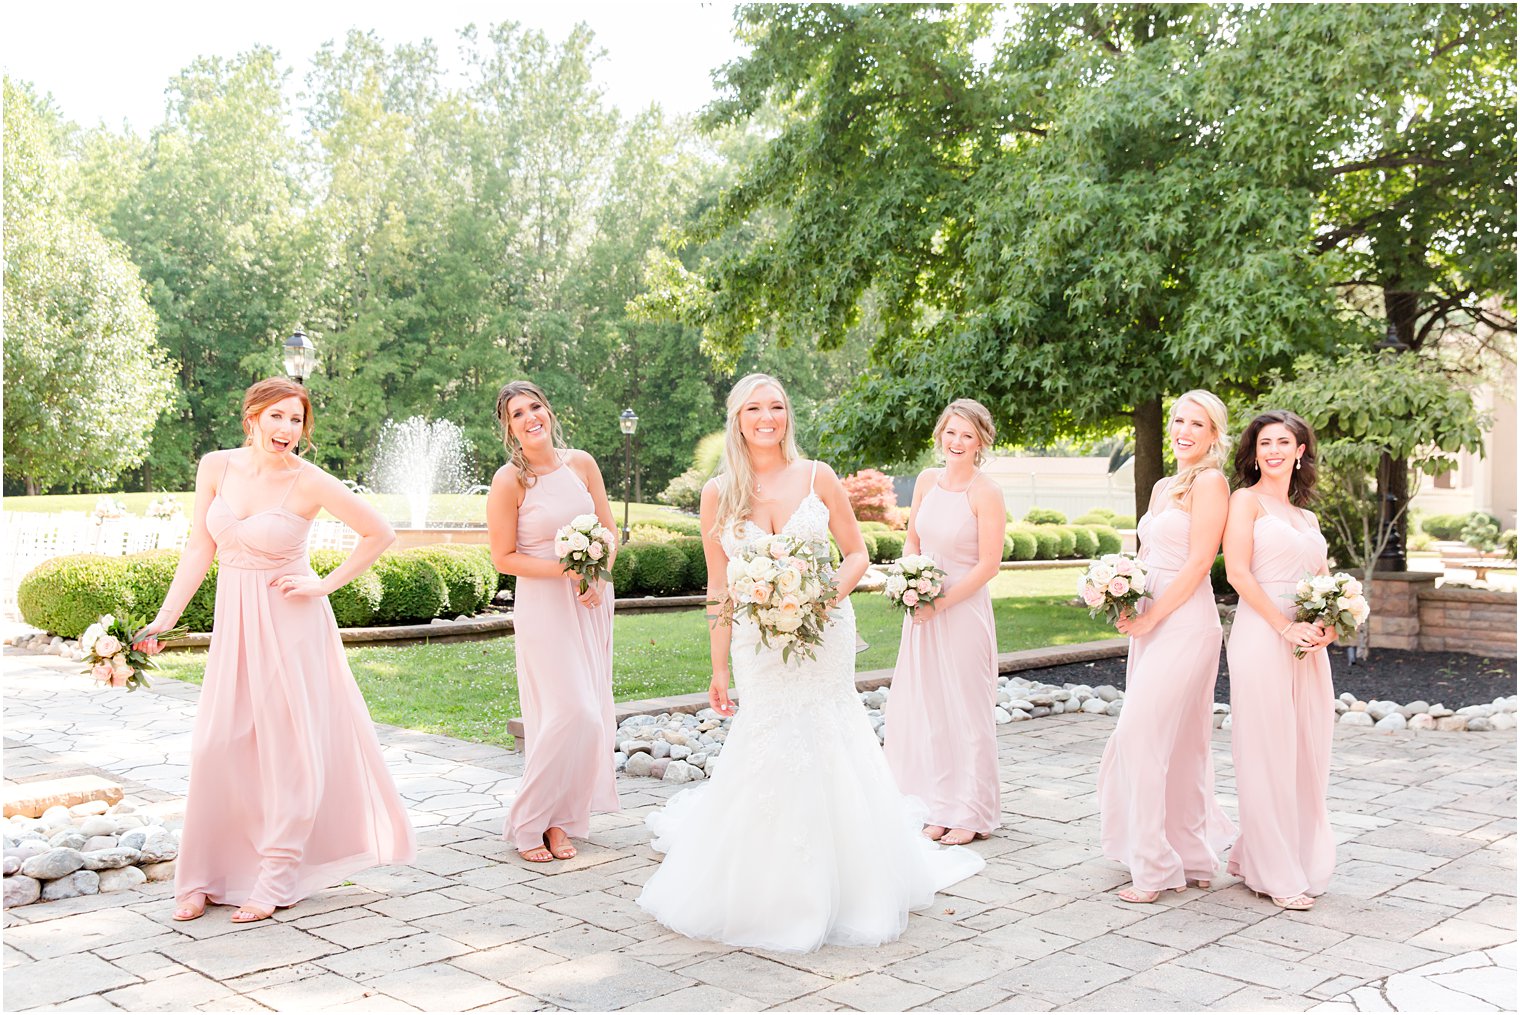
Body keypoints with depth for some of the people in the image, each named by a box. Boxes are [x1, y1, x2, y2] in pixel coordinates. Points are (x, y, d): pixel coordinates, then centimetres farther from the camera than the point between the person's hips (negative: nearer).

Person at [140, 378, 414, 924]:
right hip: (233, 619, 4)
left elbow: (379, 533, -5)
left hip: (291, 623, -4)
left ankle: (276, 879, 14)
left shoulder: (310, 482, -12)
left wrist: (326, 585, -9)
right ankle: (203, 877, 16)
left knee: (291, 745, 3)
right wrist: (165, 616, -2)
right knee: (217, 745, 2)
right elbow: (200, 546, 4)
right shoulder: (216, 466, -1)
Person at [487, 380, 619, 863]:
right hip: (543, 604, -5)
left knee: (591, 711, 5)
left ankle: (560, 819, 18)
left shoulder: (581, 463, 3)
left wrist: (598, 576, -9)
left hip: (590, 602, 5)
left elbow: (608, 532, 9)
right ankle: (528, 823, 5)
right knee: (571, 711, -11)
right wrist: (564, 570, -17)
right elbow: (503, 558, -7)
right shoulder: (509, 480, -9)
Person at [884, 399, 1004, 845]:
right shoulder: (927, 480, 6)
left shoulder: (986, 492, -12)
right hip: (923, 611, 6)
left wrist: (939, 602, -14)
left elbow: (988, 564, -14)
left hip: (964, 611, -6)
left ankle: (971, 813, 16)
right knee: (925, 707, 10)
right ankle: (938, 807, 23)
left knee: (966, 709, 3)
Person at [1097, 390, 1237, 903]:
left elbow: (1198, 562, -15)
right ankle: (1193, 858, 24)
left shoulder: (1210, 482, -8)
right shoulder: (1163, 486, 18)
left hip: (1184, 623, -9)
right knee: (1180, 743, 14)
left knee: (1142, 735, -10)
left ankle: (1155, 867, -2)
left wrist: (1151, 617, -15)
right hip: (1153, 622, 9)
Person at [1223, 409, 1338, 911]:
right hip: (1262, 638, -6)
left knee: (1306, 754, 8)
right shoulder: (1247, 501, 1)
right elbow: (1238, 572, -10)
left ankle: (1303, 860, 24)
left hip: (1307, 647, 7)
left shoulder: (1308, 517, 20)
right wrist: (1286, 627, -15)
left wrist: (1328, 625, 0)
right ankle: (1275, 873, 7)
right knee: (1267, 755, -2)